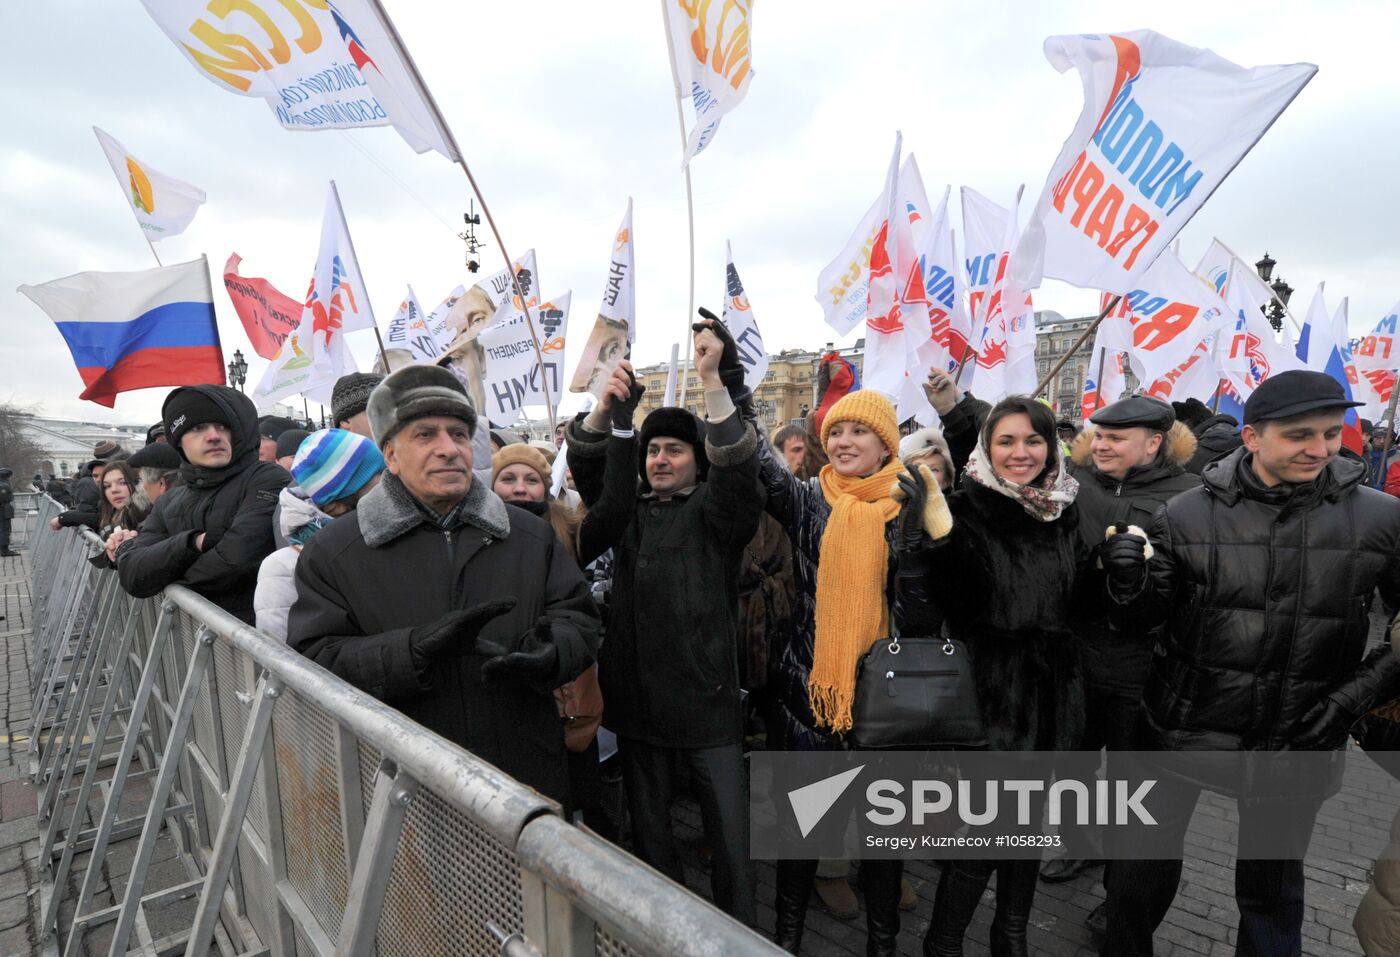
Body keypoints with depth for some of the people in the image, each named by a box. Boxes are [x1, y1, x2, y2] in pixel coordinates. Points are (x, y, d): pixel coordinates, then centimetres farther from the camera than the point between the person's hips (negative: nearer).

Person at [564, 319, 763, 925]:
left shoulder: (716, 511, -1)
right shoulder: (628, 512, 10)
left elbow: (739, 469, -20)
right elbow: (585, 467, -1)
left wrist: (713, 383, -30)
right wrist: (606, 408, -20)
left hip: (709, 704, -4)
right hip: (638, 704, 4)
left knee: (731, 844, 3)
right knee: (649, 839, 18)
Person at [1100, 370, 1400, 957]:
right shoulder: (1187, 516, -10)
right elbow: (1149, 618, -4)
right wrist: (1128, 582, -24)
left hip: (1299, 736, 1)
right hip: (1186, 725, 0)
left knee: (1273, 882, 20)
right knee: (1146, 862, 14)